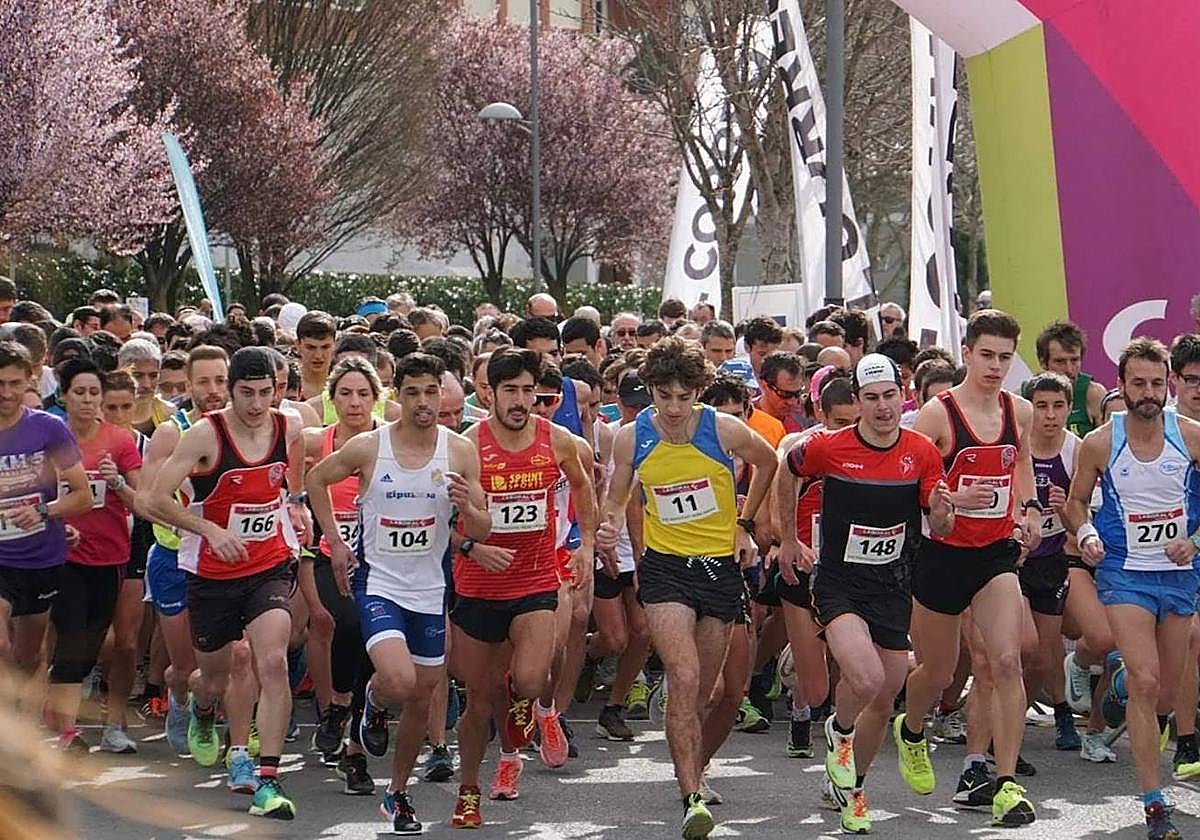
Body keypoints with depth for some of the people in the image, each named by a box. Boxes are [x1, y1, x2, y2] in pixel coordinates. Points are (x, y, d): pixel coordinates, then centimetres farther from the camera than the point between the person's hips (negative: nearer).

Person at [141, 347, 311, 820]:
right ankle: (202, 713, 56)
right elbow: (155, 501, -20)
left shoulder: (289, 428, -4)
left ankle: (268, 781, -20)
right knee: (215, 679, 16)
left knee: (273, 663, -22)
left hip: (271, 565, 1)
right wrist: (212, 530, -27)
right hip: (211, 573, -1)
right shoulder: (205, 435, -17)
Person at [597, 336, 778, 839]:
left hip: (721, 566, 1)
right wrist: (609, 529, -15)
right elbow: (615, 499, 8)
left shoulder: (724, 430, -9)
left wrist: (744, 524, 10)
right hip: (665, 567, -1)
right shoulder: (630, 439, -7)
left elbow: (768, 463, 12)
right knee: (685, 679, -20)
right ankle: (692, 799, -23)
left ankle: (692, 771, 38)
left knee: (702, 689, 12)